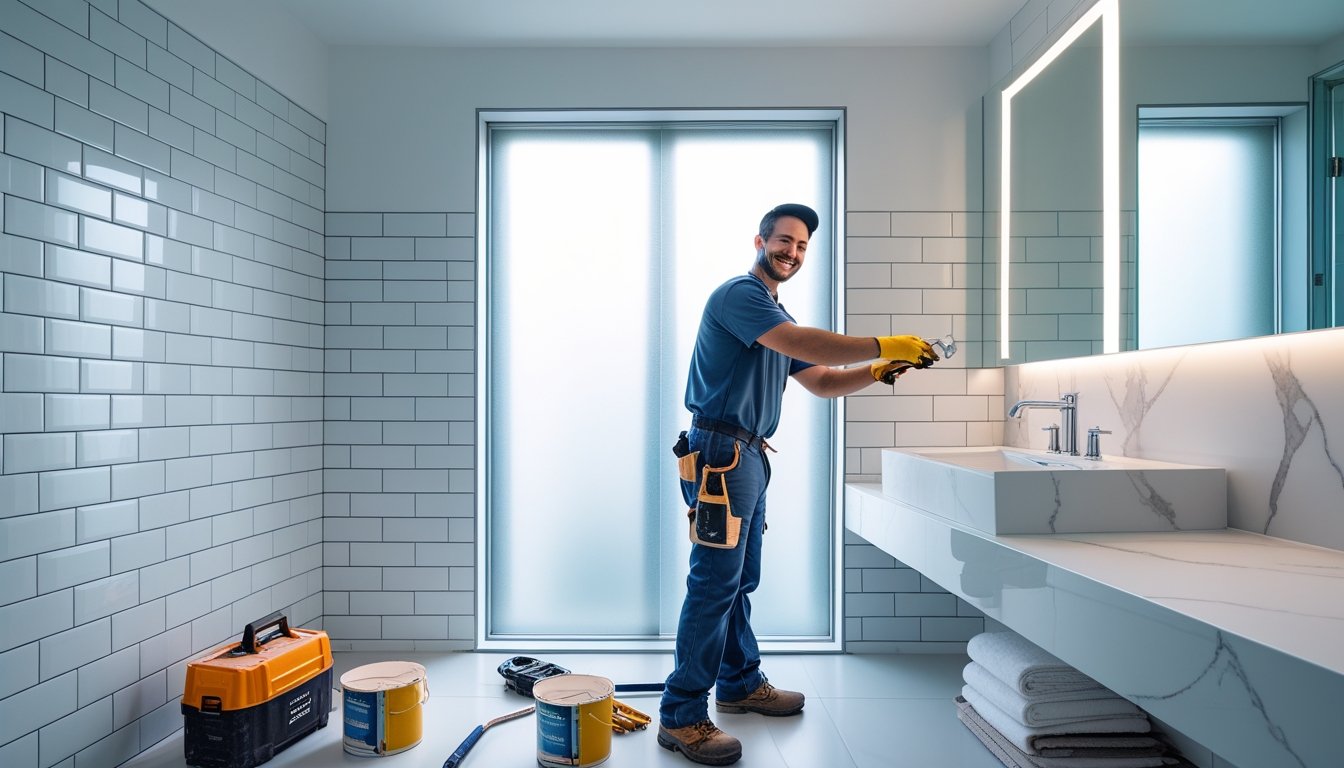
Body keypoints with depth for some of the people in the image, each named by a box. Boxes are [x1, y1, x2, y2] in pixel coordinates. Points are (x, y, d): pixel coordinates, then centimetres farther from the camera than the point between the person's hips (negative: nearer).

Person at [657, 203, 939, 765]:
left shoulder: (776, 318, 23)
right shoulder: (740, 293, -9)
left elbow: (822, 381, 19)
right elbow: (801, 342, -25)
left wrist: (876, 372, 3)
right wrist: (883, 346, -22)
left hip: (749, 456, 10)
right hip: (721, 453, -10)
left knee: (740, 581, 17)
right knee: (714, 584, -9)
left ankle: (740, 683, 31)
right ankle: (680, 717, -1)